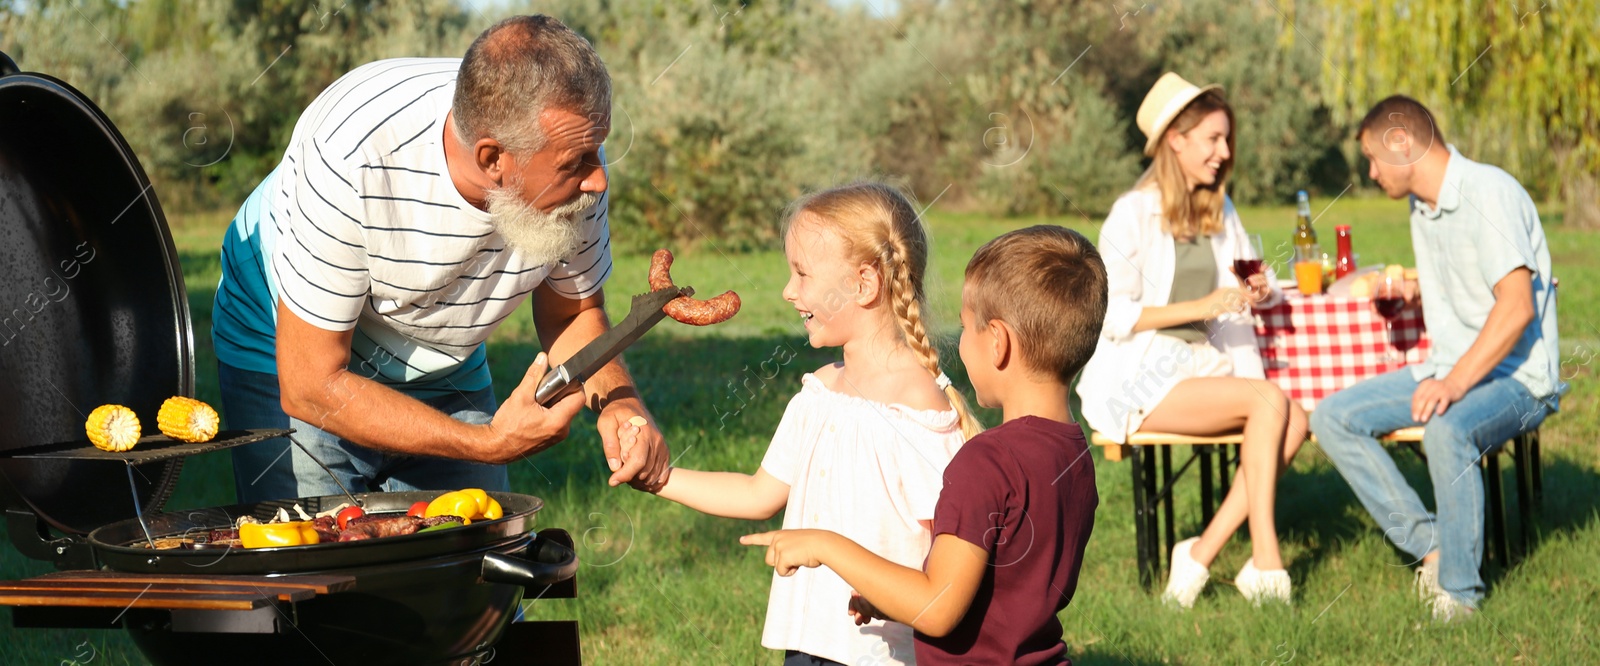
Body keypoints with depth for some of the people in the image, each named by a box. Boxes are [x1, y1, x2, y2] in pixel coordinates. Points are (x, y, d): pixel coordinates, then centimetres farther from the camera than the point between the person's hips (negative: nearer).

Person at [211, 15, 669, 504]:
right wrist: (489, 444, -37)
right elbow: (308, 387, -31)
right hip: (295, 361, -4)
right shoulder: (354, 158, -37)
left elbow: (573, 312, -2)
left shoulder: (576, 161, -23)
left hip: (446, 370, 4)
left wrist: (619, 401, -24)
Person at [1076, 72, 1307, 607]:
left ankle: (1202, 555, -19)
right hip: (1140, 377, -7)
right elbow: (1111, 315, -10)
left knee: (1295, 419, -21)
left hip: (1203, 364, 7)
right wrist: (1199, 307, -17)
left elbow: (1239, 287, 29)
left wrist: (1257, 292, 4)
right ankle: (1264, 558, -24)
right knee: (1269, 400, -28)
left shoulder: (1220, 211, 17)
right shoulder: (1133, 215, -6)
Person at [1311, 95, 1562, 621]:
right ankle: (1429, 544, -10)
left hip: (1515, 376, -9)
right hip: (1451, 371, 9)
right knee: (1333, 418, -6)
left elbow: (1516, 306, -26)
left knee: (1446, 430, -39)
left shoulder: (1489, 193, -16)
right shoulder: (1422, 206, 14)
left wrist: (1456, 383, -32)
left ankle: (1459, 590, -23)